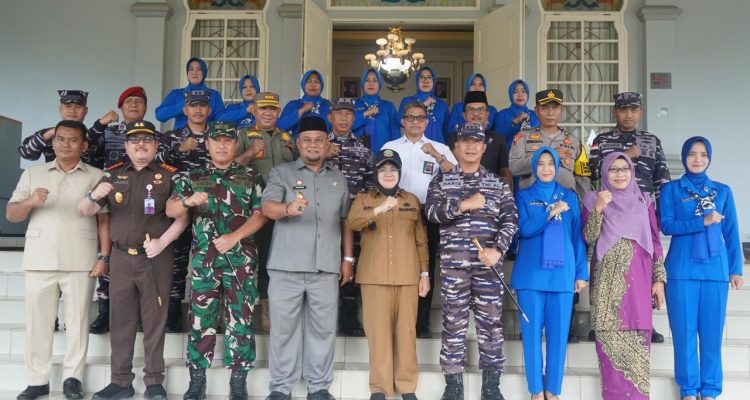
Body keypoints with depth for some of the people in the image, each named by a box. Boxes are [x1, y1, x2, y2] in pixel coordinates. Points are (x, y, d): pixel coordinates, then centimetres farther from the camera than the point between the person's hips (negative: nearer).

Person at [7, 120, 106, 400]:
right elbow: (11, 215, 9)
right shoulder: (32, 173, 13)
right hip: (39, 259, 2)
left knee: (77, 319, 1)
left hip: (80, 261, -1)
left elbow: (104, 219, 4)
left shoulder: (96, 176, 8)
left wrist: (104, 256, -5)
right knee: (38, 320, 3)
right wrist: (29, 202, -12)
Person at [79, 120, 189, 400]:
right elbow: (85, 211, 5)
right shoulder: (113, 174, 8)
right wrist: (93, 196, -18)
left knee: (154, 320, 3)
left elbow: (182, 217, -2)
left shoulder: (169, 174, 1)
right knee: (120, 320, 8)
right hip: (121, 257, 3)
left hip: (155, 258, -3)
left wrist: (162, 242, -15)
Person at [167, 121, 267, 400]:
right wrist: (187, 201, -21)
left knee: (240, 319, 1)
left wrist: (234, 237, -13)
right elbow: (170, 211, 1)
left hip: (240, 259, -1)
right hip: (203, 259, 1)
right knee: (200, 318, 3)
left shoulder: (251, 178, 8)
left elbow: (260, 215, 0)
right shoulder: (192, 177, 10)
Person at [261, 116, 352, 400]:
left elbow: (345, 220, 17)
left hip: (326, 267, 3)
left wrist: (348, 258, 11)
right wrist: (287, 209, -34)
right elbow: (267, 207, -12)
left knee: (323, 327, 6)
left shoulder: (338, 178, 15)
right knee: (284, 327, 3)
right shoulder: (281, 173, 4)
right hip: (287, 265, -2)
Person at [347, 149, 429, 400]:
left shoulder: (412, 200, 13)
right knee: (378, 330, -2)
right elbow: (352, 223, -12)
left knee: (406, 330, 2)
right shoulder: (363, 198, 9)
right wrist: (378, 209, -28)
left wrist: (425, 273, 6)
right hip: (375, 276, -1)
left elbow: (421, 240, 12)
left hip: (407, 276, 1)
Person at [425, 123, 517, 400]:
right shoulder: (441, 180, 9)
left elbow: (510, 220, 1)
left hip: (489, 262, 1)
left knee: (491, 321, 3)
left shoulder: (498, 184, 10)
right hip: (453, 262, -1)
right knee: (454, 322, 3)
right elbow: (431, 212, -6)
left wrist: (497, 250, -13)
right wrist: (464, 204, -16)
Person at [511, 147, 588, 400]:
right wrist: (552, 212, -18)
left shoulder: (570, 196, 11)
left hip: (562, 273, 1)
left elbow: (578, 236, 9)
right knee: (532, 331, 1)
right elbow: (524, 229, -6)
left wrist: (582, 273, 4)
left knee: (558, 332, 2)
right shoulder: (524, 196, 8)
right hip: (531, 273, -1)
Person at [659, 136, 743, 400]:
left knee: (712, 331, 3)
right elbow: (667, 225, -5)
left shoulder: (723, 191, 12)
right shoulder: (671, 189, 6)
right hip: (682, 269, -1)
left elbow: (731, 233, 10)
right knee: (684, 330, 1)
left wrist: (735, 269, 4)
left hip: (715, 269, 2)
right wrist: (703, 222, -14)